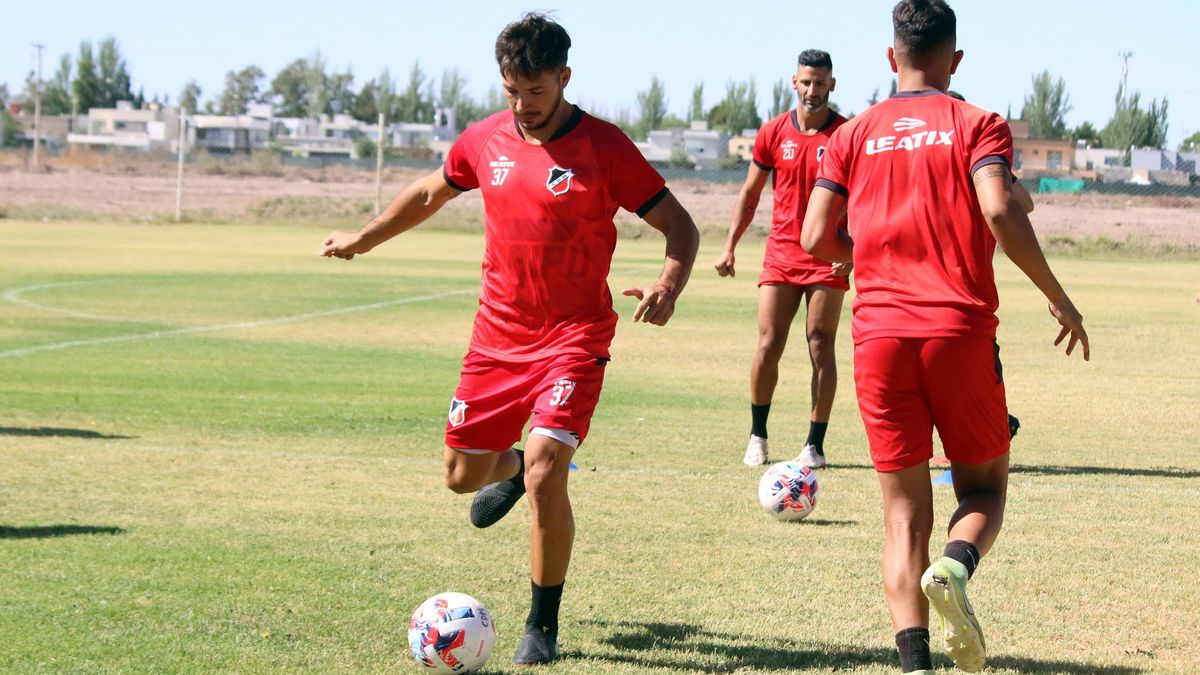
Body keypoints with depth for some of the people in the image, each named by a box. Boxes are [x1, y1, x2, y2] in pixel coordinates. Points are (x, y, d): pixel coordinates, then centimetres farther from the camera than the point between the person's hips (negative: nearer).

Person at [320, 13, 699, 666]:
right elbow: (431, 193, 23)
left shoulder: (603, 147, -12)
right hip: (497, 335, 5)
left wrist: (667, 285, -29)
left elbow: (679, 225, -10)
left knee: (544, 476, -19)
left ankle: (543, 625, -1)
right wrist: (365, 238, 29)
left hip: (573, 338, -5)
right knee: (461, 474, 11)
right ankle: (511, 468, 50)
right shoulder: (484, 141, 2)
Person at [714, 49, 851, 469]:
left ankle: (815, 444, 4)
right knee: (768, 345, -2)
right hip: (781, 256, 2)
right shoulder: (773, 133, 5)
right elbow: (750, 193, 13)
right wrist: (730, 246, 7)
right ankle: (757, 435, 14)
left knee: (820, 349, -2)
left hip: (828, 259, -2)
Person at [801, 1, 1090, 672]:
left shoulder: (854, 134, 11)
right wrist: (1060, 300, -6)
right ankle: (955, 567, -21)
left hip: (880, 336, 2)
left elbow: (816, 237, 4)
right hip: (961, 332, -2)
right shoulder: (979, 125, 3)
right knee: (985, 488, 13)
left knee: (905, 514, 6)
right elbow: (1000, 212, -14)